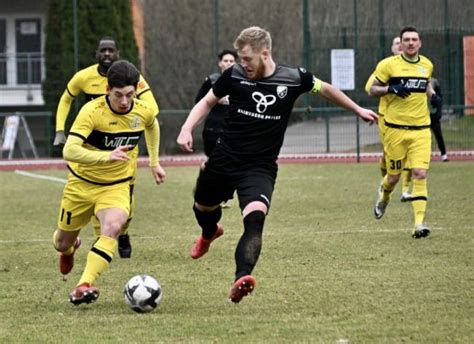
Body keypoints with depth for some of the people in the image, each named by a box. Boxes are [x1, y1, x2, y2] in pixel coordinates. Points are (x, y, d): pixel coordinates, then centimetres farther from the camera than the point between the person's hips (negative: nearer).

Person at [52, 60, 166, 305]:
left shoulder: (143, 112, -11)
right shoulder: (92, 111, -26)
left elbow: (152, 126, 17)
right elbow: (69, 151, -38)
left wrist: (154, 163, 18)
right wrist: (106, 156, -50)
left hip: (117, 186, 1)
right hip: (82, 183, -1)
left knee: (113, 227, -30)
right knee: (63, 242, 14)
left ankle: (84, 286, -34)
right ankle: (68, 248, 54)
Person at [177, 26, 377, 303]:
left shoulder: (293, 79, -9)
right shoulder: (235, 75, -8)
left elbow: (325, 89, 11)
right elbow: (208, 102, 8)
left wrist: (358, 110, 23)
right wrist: (187, 129, -9)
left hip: (260, 167, -3)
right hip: (224, 159, 3)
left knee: (255, 218, -28)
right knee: (203, 208, 23)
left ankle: (242, 279, -45)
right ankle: (210, 233, 62)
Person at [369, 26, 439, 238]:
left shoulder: (427, 65, 9)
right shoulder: (388, 64, -4)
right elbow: (373, 90, 1)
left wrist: (432, 94, 7)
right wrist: (391, 88, -18)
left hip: (421, 129, 2)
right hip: (395, 128, -2)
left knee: (420, 173, -12)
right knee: (394, 176, 6)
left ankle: (419, 223, -15)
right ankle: (384, 197, 43)